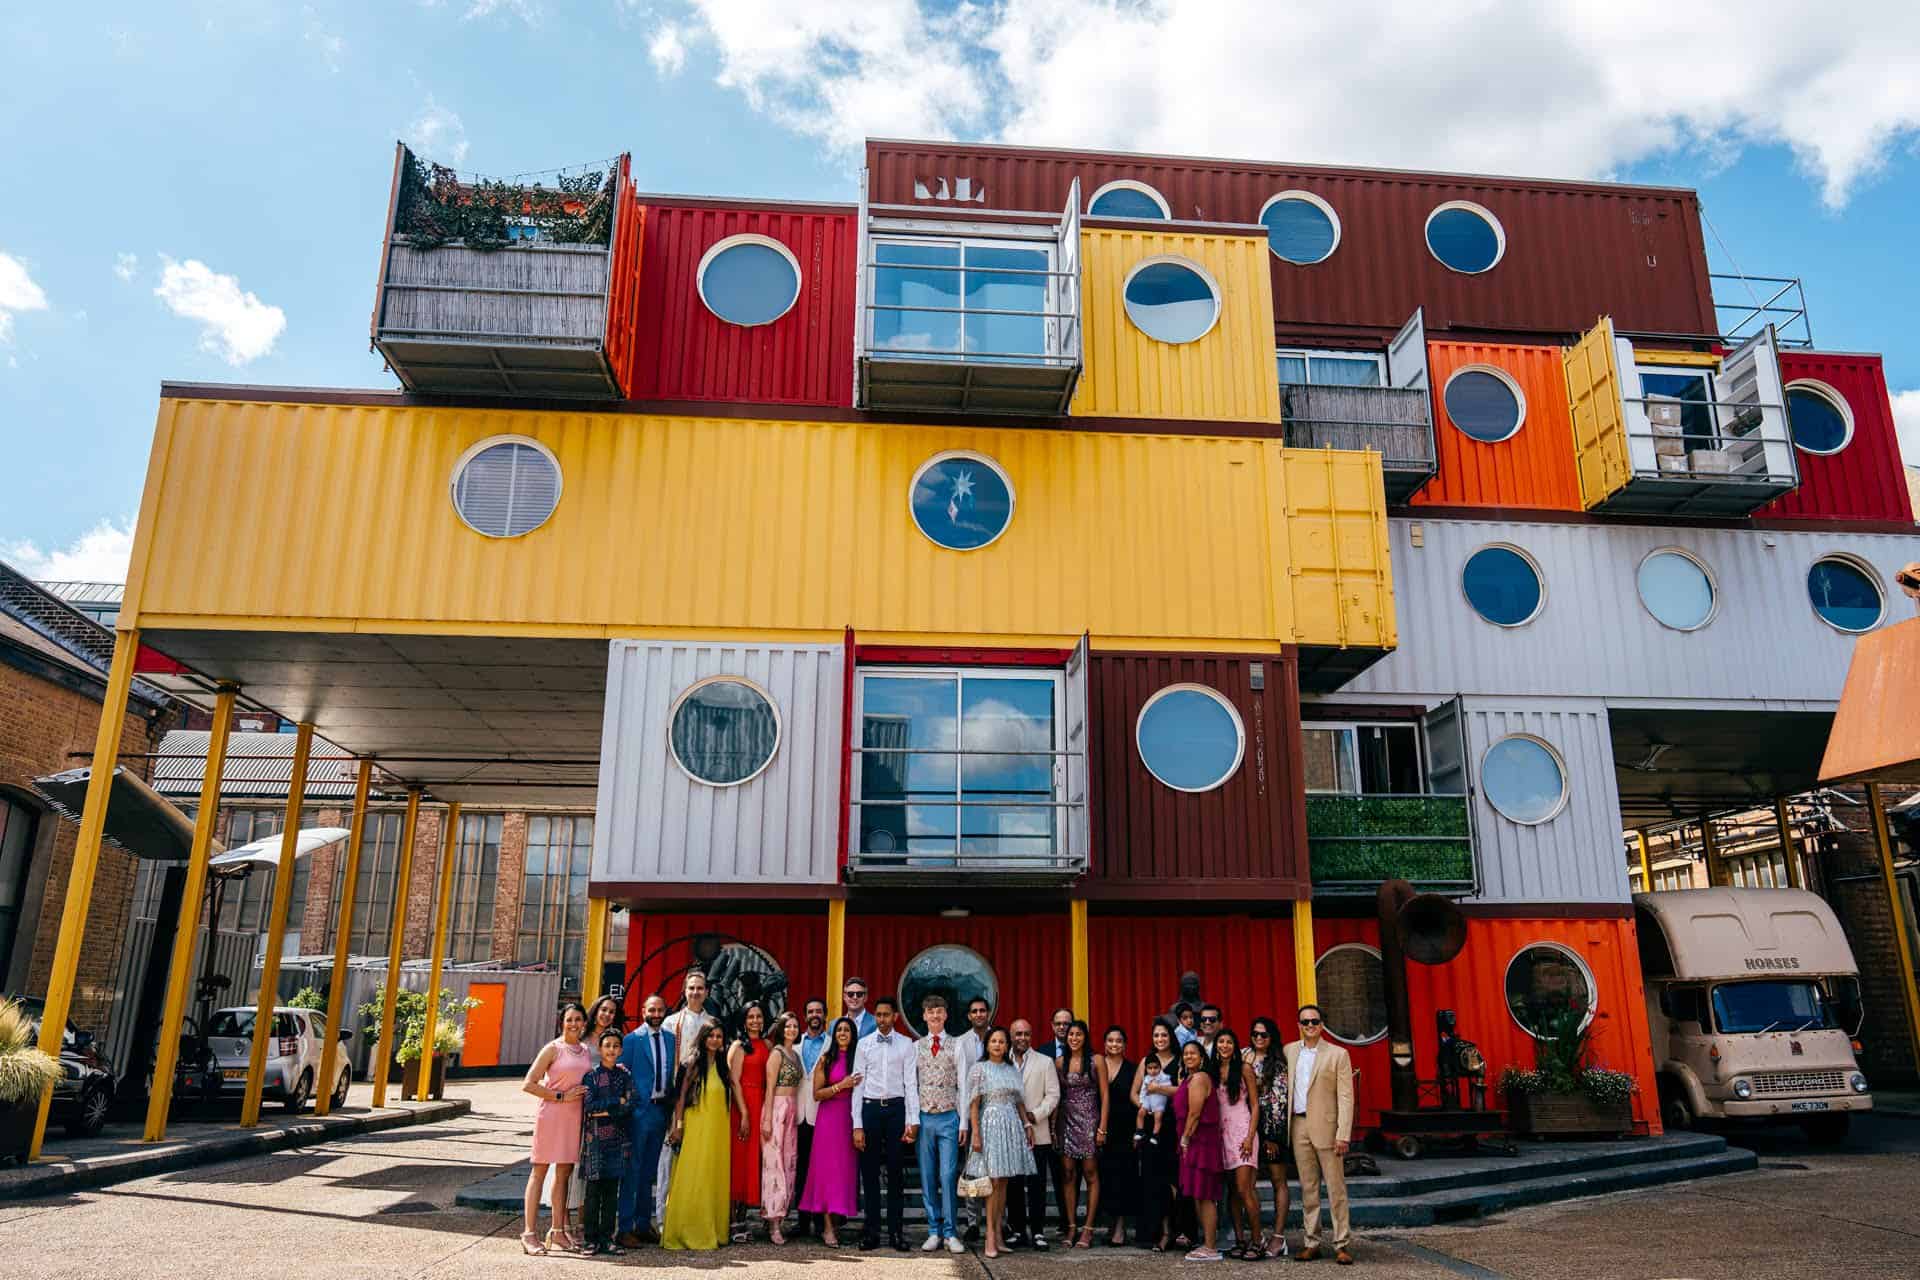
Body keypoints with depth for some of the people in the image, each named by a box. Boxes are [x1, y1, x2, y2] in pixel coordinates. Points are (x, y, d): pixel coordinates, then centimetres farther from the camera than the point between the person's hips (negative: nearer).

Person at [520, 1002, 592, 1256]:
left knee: (564, 1173, 10)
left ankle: (557, 1232, 18)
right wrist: (561, 1096, -13)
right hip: (552, 1114, -6)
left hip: (575, 1116, 6)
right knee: (539, 1171, -1)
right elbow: (528, 1084, -10)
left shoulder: (586, 1052, 13)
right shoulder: (553, 1049, -5)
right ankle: (529, 1232, 3)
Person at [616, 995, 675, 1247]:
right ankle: (625, 1228, 6)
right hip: (639, 1110, -6)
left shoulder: (670, 1039, 9)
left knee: (649, 1171, 14)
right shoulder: (631, 1040, -7)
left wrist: (672, 1106, 9)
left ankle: (644, 1224, 24)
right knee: (632, 1170, -1)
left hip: (661, 1110, 6)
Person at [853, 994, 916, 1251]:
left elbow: (910, 1083, 1)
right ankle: (871, 1231, 15)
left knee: (896, 1172, 5)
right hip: (871, 1108, 1)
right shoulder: (864, 1044, 3)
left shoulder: (906, 1044, 2)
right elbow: (858, 1085, 2)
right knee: (869, 1172, 6)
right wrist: (857, 1125, -3)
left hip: (896, 1108, -1)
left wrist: (912, 1120, -6)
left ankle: (896, 1231, 13)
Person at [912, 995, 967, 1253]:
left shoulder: (956, 1046, 3)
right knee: (927, 1178, 5)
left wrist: (963, 1122, -2)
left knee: (948, 1176, -6)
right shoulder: (916, 1047, 8)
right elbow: (911, 1085, 8)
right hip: (924, 1117, 2)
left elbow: (962, 1085, 2)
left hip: (949, 1117, -2)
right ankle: (934, 1232, 14)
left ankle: (950, 1234, 3)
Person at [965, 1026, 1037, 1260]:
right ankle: (990, 1237, -4)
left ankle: (998, 1234, 11)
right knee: (994, 1181, -8)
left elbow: (1020, 1102, 16)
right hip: (991, 1124, -5)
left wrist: (1027, 1125, 4)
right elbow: (974, 1104, -5)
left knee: (1003, 1182, 6)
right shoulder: (979, 1069, -1)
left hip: (1012, 1126, 5)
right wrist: (976, 1134, -12)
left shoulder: (1012, 1070, 13)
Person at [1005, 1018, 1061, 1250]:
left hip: (1037, 1133, -1)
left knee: (1037, 1184, -1)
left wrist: (1034, 1115, -10)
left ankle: (1037, 1231, 6)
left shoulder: (1045, 1062, 6)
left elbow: (1053, 1095, 1)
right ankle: (1018, 1230, 14)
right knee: (1013, 1185, 5)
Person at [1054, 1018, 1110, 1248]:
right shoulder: (1060, 1062, 7)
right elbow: (1055, 1095, 9)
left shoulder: (1097, 1060, -1)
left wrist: (1102, 1127, -7)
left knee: (1090, 1174, -2)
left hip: (1089, 1121, -2)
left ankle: (1088, 1229, 4)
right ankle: (1071, 1227, 8)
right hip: (1066, 1122, 3)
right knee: (1068, 1175, 2)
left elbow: (1104, 1095, -2)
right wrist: (1053, 1126, 3)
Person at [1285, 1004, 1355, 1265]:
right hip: (1299, 1126, 4)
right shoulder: (1290, 1051, 10)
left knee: (1336, 1188, -1)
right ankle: (1311, 1243, 15)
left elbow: (1346, 1097, -6)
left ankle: (1342, 1245, 6)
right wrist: (1285, 1126, 7)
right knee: (1307, 1188, 8)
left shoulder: (1338, 1054, -2)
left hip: (1326, 1126, -3)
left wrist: (1343, 1134, -12)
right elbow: (1285, 1086, 15)